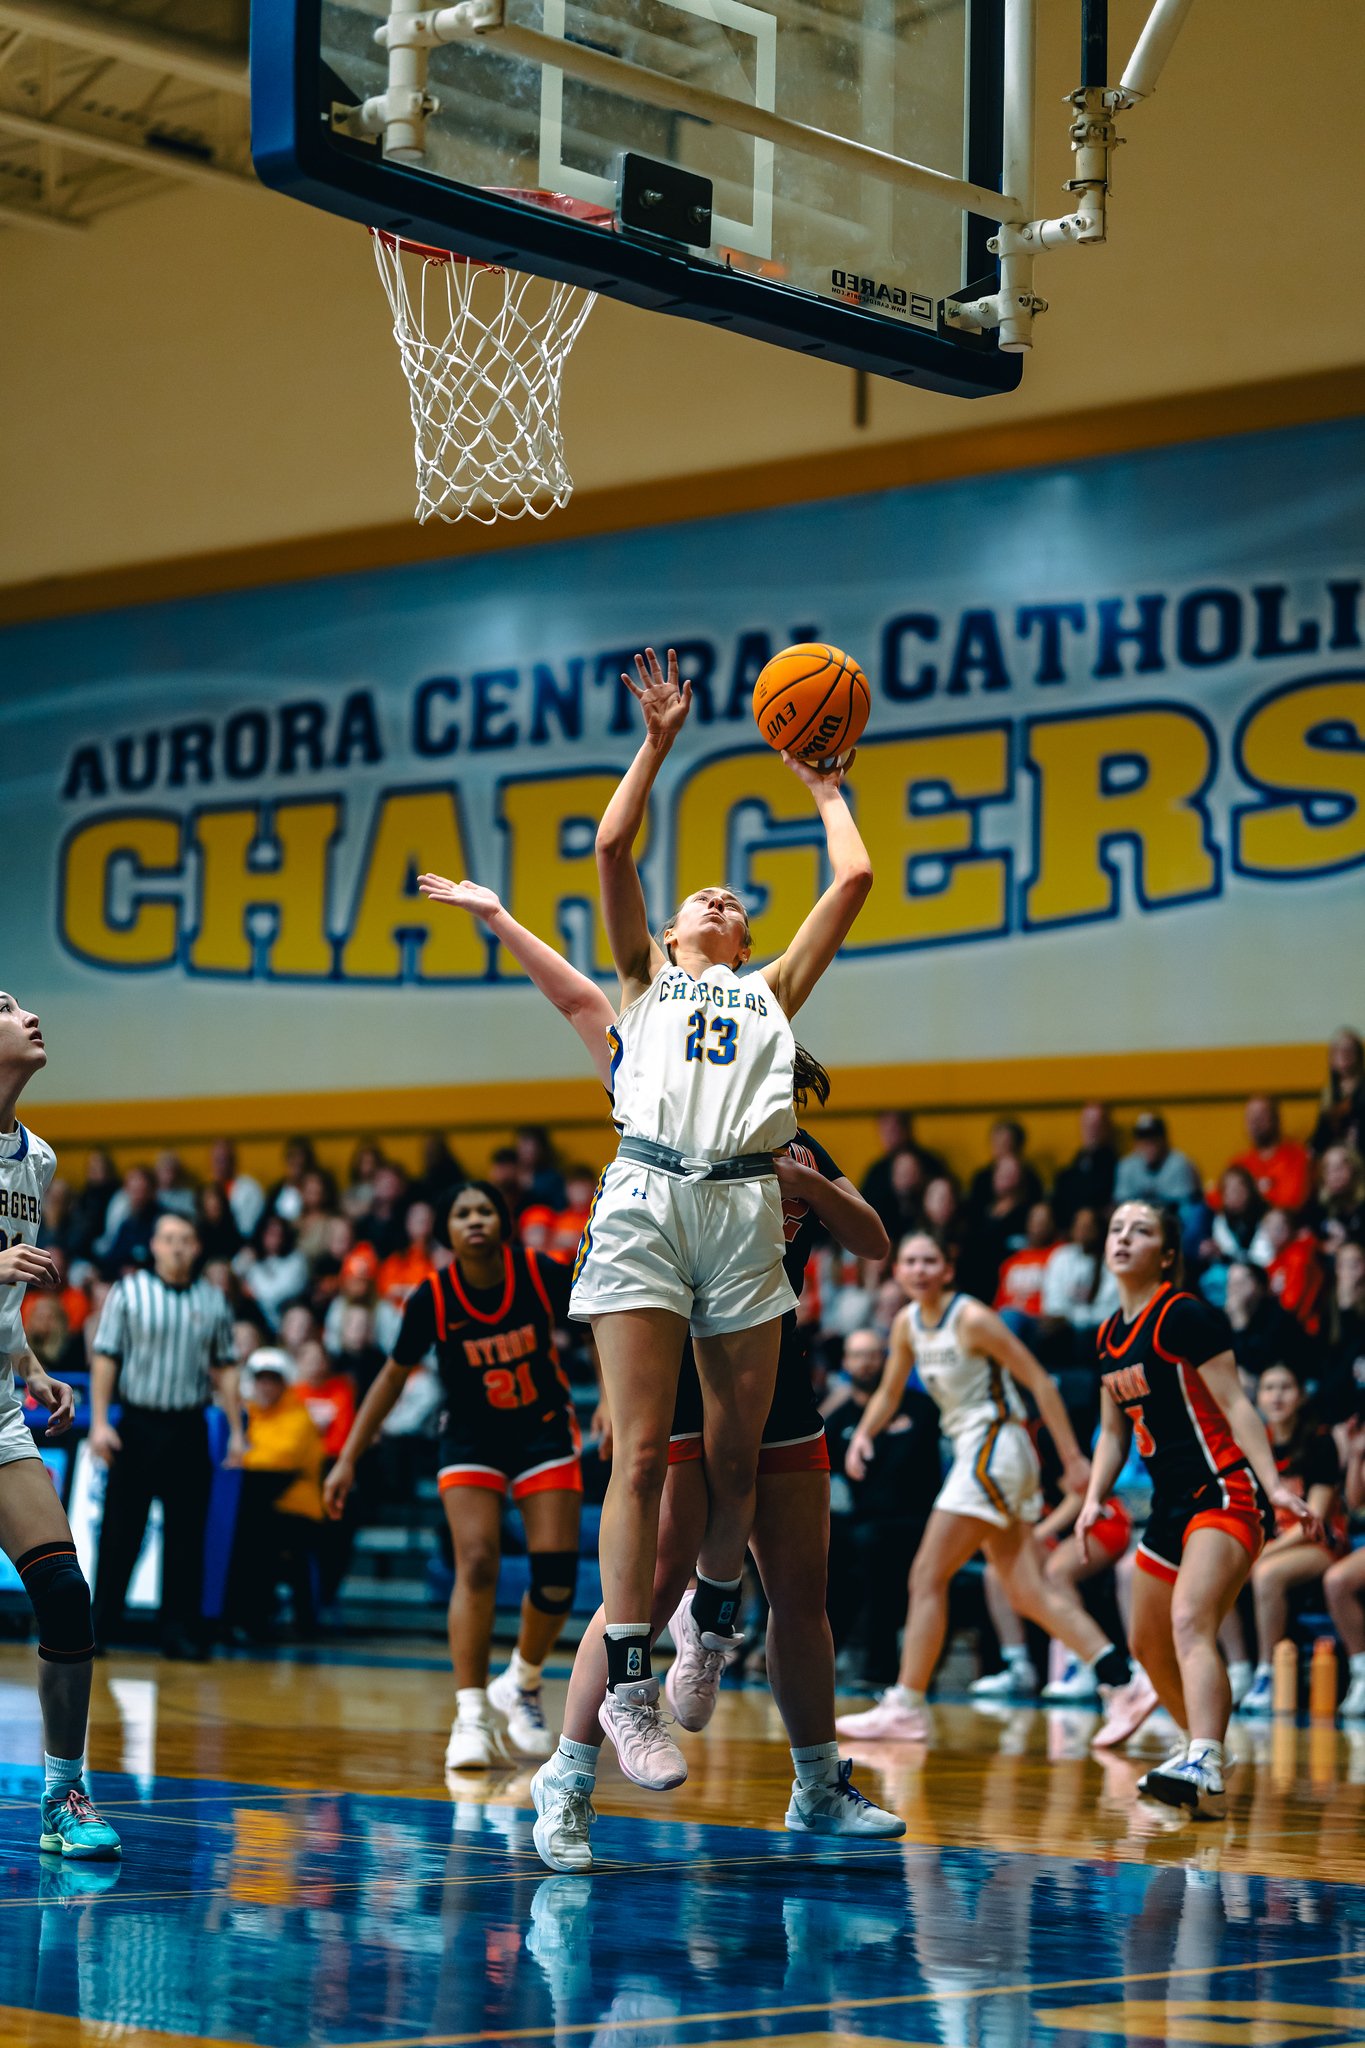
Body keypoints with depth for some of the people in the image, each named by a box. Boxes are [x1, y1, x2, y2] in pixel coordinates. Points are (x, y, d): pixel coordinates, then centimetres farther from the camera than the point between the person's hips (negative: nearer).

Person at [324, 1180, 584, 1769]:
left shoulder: (542, 1275, -17)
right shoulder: (433, 1298, -17)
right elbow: (394, 1375, -6)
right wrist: (348, 1459, -7)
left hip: (543, 1432, 1)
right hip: (471, 1439, -1)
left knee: (557, 1577, -7)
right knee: (476, 1565, -19)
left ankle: (522, 1686, 20)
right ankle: (471, 1715, -16)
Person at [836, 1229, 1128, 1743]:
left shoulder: (971, 1318, -13)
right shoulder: (907, 1323, 10)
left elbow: (1039, 1382, -12)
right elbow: (889, 1393, 22)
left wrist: (1072, 1459, -14)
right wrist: (864, 1434, 1)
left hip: (997, 1446, -8)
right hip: (972, 1451, 8)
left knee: (927, 1578, -8)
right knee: (1027, 1593, 4)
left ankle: (905, 1707, -4)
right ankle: (1118, 1674, 2)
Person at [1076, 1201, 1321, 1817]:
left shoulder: (1184, 1316, -10)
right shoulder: (1109, 1337, 13)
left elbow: (1235, 1405, -14)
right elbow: (1114, 1432, 21)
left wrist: (1276, 1486, -22)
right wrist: (1094, 1500, 6)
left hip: (1224, 1494, -9)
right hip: (1171, 1503, 9)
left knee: (1189, 1623, -28)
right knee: (1147, 1643, 17)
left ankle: (1205, 1771, -42)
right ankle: (1200, 1747, 39)